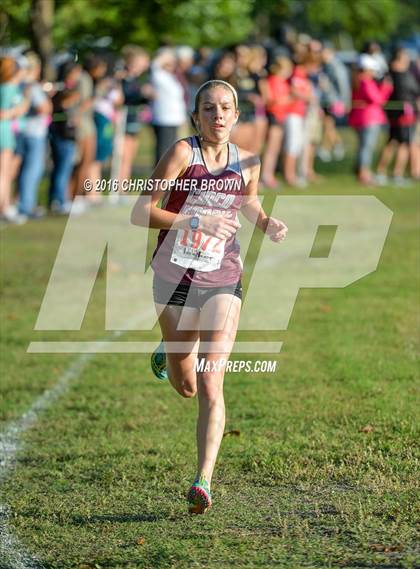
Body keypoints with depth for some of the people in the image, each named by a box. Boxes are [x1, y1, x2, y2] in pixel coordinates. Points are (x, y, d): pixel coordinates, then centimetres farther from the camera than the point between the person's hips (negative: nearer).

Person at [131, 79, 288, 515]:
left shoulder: (248, 164, 0)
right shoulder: (183, 153, -12)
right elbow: (141, 213, -16)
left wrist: (268, 225, 1)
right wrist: (197, 220, -26)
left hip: (223, 282, 1)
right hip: (175, 279, -1)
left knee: (210, 388, -12)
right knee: (185, 387, 15)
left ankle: (203, 481, -12)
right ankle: (168, 352, 50)